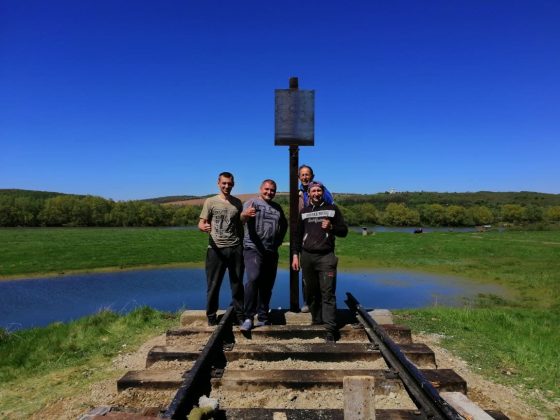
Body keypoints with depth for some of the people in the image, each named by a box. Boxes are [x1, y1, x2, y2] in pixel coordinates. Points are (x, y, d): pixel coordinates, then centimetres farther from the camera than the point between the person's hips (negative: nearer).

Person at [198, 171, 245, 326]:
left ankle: (240, 315, 21)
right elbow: (201, 223, -2)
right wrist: (204, 227, -26)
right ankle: (211, 317, 18)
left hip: (235, 249, 3)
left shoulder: (237, 203, 12)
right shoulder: (210, 202, 2)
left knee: (237, 284, 9)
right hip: (216, 249, -2)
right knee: (213, 284, 5)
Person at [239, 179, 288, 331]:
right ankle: (248, 318, -15)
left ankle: (263, 318, 20)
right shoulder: (252, 203, -2)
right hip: (253, 249, -6)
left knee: (267, 286, 9)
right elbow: (243, 218, -22)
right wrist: (245, 215, -45)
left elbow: (284, 224, 29)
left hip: (272, 251, 6)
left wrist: (279, 239, 14)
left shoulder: (277, 207, 16)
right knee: (253, 279, -23)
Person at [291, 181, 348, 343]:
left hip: (326, 256, -3)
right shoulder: (304, 212, 12)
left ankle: (330, 329, -6)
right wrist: (295, 255, 5)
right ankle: (316, 320, 25)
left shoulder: (332, 209, 7)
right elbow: (298, 235, 13)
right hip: (307, 257, 3)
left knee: (328, 293, -8)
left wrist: (331, 227, -13)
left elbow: (344, 231, 7)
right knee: (311, 292, 10)